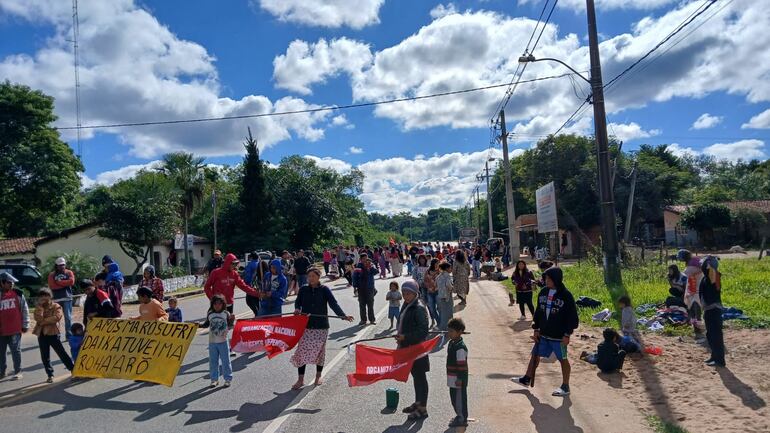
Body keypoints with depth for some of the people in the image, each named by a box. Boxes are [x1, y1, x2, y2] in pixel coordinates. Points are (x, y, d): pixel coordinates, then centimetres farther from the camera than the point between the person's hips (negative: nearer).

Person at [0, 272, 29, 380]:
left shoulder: (18, 294, 0)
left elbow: (25, 310, 4)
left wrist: (25, 325, 2)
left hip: (15, 330, -2)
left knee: (16, 351, 2)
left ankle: (18, 371, 12)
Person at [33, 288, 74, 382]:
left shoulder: (56, 306, -2)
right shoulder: (39, 308, 8)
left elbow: (57, 317, -19)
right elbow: (38, 319, -10)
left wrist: (44, 321, -15)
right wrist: (40, 306, -12)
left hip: (53, 333, -4)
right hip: (42, 334, 4)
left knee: (62, 353, -3)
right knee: (45, 357, 7)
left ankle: (73, 370, 4)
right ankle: (50, 375, 16)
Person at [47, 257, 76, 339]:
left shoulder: (69, 273, 8)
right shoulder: (52, 274, 9)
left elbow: (71, 282, -9)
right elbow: (52, 286, -6)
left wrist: (59, 282, -7)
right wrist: (65, 284, -9)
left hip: (67, 298, -1)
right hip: (56, 299, 1)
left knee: (68, 317, 0)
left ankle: (69, 334, 4)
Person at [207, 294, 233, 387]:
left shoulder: (226, 313, -4)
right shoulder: (210, 314, 1)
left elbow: (229, 325, 3)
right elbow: (207, 324, 12)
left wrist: (231, 319, -15)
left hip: (223, 341, -2)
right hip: (212, 342, 2)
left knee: (225, 361, 4)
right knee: (213, 362, 10)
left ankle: (228, 379, 15)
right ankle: (214, 379, 23)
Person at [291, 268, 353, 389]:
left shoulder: (324, 290, -5)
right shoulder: (303, 289, 3)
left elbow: (333, 303, -11)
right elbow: (298, 301, 8)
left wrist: (343, 316, -24)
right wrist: (297, 309, -17)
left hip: (321, 326, -1)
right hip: (305, 325, 1)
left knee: (320, 351, 10)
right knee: (301, 351, -2)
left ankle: (318, 377, 28)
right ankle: (300, 380, 9)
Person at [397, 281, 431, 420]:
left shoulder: (419, 308, -20)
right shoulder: (406, 306, 7)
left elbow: (423, 331, -23)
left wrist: (405, 337, -25)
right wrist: (401, 339, 12)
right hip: (408, 347, 9)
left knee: (420, 377, 3)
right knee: (415, 376, 21)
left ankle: (423, 409, 15)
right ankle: (417, 402, 36)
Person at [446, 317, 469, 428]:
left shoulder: (460, 347, -23)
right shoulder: (452, 343, 8)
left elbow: (462, 365, -22)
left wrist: (460, 378, -20)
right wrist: (450, 376, 23)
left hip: (458, 378, -10)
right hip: (452, 377, 10)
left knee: (460, 398, 3)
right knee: (454, 397, 19)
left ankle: (462, 419, 15)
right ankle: (459, 415, 33)